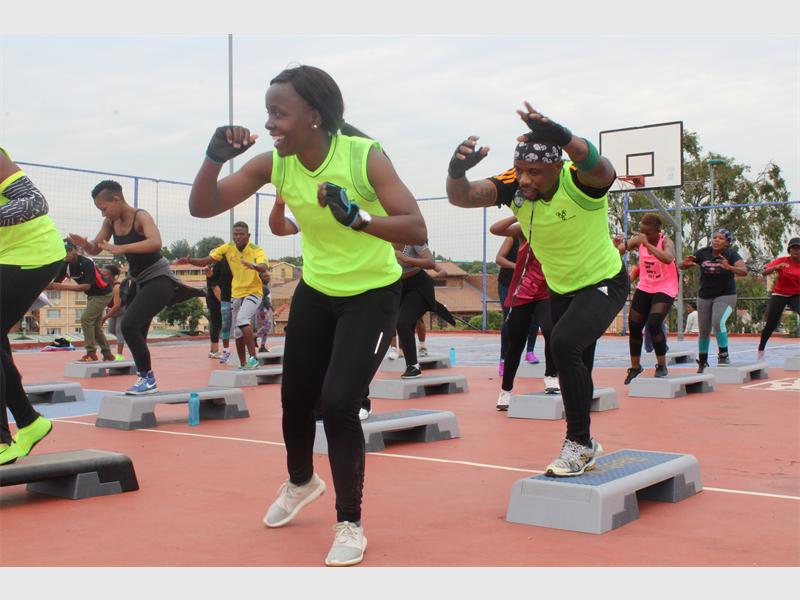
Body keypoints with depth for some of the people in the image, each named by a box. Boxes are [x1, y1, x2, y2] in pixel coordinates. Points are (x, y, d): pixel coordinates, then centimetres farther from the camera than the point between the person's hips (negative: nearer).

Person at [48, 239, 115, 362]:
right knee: (95, 325, 11)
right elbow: (55, 284, -6)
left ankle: (91, 354, -12)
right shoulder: (66, 265, -6)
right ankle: (107, 354, 21)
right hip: (92, 294, 9)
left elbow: (87, 286, -35)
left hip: (103, 293, -9)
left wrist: (63, 287, -41)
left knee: (86, 319, -16)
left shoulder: (86, 263, -28)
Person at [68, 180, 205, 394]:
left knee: (129, 325, -22)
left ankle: (148, 378, -8)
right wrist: (84, 244, -13)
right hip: (139, 281, 9)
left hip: (158, 279, -9)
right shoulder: (111, 222, 3)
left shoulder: (140, 216, -19)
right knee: (135, 333, 14)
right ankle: (144, 377, 28)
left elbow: (155, 242, -38)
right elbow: (95, 249, 10)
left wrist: (120, 248, -44)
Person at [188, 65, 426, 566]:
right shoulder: (273, 164, -13)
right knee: (296, 397, 13)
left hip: (373, 294, -5)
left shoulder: (365, 156, -25)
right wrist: (215, 157, -28)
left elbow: (417, 230, -32)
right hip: (316, 292, 5)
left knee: (338, 403, -16)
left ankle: (350, 525, 6)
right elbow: (203, 207, -11)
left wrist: (358, 218, -48)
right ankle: (301, 482, 46)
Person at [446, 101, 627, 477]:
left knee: (564, 344, -30)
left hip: (604, 284, -6)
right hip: (560, 289, 7)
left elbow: (600, 168, -54)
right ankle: (584, 445, 40)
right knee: (573, 372, 17)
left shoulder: (579, 181, -30)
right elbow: (461, 198, -28)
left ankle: (579, 442, -13)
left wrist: (563, 138, -73)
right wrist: (457, 170, -52)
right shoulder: (514, 186, -17)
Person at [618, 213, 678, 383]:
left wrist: (647, 244, -44)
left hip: (665, 289, -6)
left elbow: (668, 258, -40)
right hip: (644, 287, 6)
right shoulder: (638, 240, -4)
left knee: (654, 323, -24)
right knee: (633, 326, 3)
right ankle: (635, 366, 21)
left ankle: (662, 366, -7)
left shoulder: (666, 242, -19)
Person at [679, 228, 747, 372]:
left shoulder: (731, 255, -14)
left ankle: (724, 355, -12)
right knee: (704, 331, 8)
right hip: (704, 297, 3)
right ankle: (702, 363, 25)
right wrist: (686, 263, -27)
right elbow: (682, 266, -4)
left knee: (718, 322, -28)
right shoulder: (703, 253, -7)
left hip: (725, 296, -3)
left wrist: (729, 267, -46)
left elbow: (744, 271, -28)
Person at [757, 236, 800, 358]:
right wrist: (776, 267, -35)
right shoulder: (782, 261, -9)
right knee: (771, 324, 2)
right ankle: (761, 350, 22)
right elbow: (764, 272, -18)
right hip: (779, 295, -1)